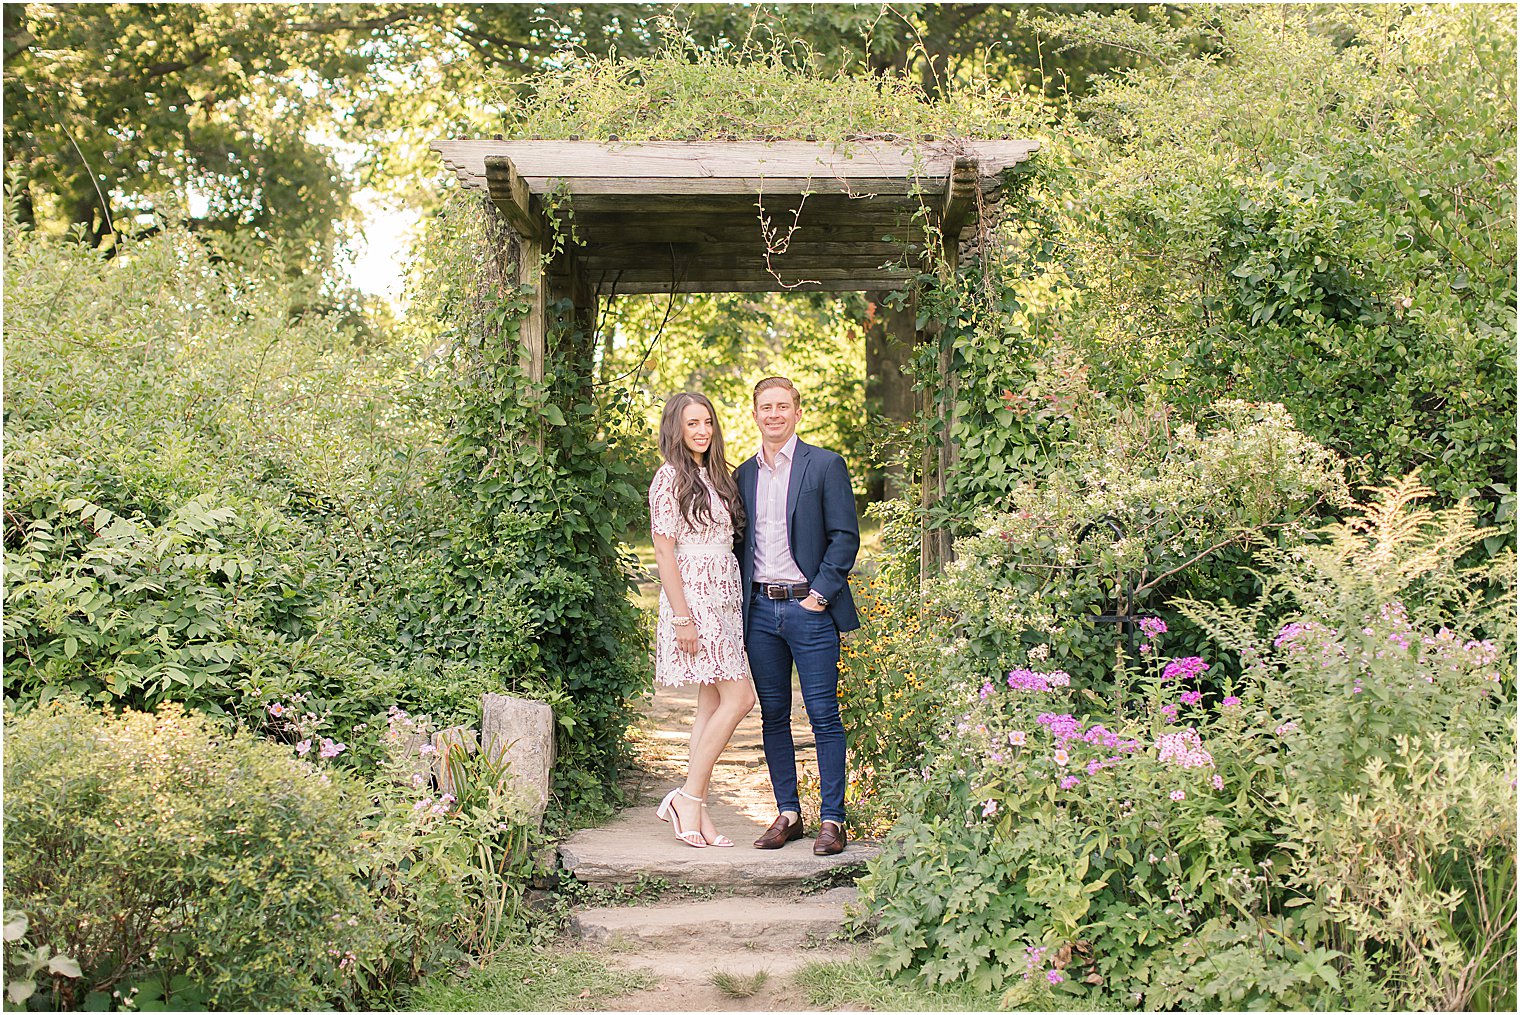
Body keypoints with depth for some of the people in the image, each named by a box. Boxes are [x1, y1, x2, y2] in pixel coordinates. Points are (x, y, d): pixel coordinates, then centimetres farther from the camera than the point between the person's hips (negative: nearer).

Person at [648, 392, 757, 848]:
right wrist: (682, 617, -17)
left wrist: (737, 604, 13)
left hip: (724, 600, 8)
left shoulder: (715, 476, 17)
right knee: (739, 697, -13)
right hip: (694, 598, -8)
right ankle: (688, 799, -5)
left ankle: (695, 810, 9)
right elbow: (664, 551, -12)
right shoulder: (671, 477, -7)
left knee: (712, 703, 6)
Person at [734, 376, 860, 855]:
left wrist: (820, 594, -10)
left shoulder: (826, 465, 0)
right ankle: (788, 814, 19)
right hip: (759, 611, 5)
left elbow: (845, 535, -4)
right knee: (773, 717, 9)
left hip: (809, 607, -5)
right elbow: (740, 542, 17)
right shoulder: (744, 474, 13)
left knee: (824, 716, -2)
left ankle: (832, 820, 4)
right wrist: (741, 606, 7)